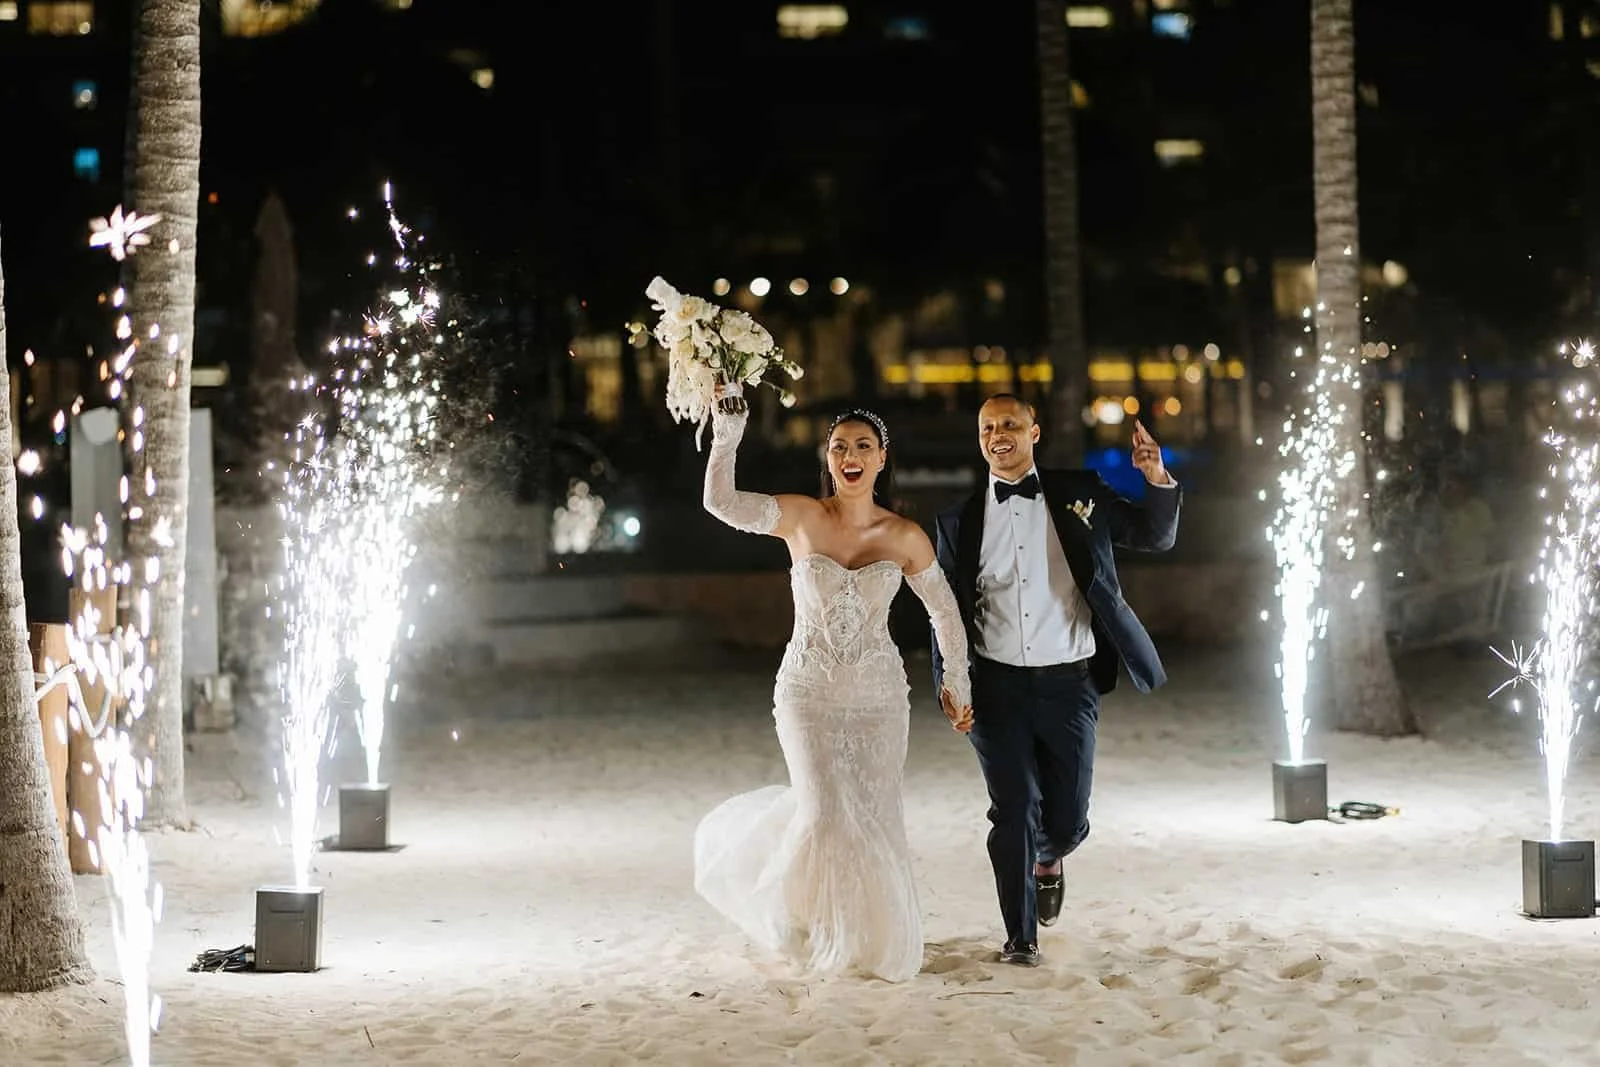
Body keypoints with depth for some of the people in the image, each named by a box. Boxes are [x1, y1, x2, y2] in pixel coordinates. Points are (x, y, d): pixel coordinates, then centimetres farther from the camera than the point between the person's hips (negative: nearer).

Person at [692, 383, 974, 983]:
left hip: (879, 696, 2)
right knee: (825, 815, -14)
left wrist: (956, 680, 11)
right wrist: (726, 437, -26)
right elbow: (721, 503, -18)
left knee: (875, 820, 5)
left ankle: (875, 941, 25)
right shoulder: (800, 518, -5)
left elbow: (944, 611, 9)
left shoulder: (905, 538, -2)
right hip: (808, 692, -2)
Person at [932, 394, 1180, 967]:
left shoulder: (1079, 494, 5)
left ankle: (1047, 859, 40)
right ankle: (1020, 937, 12)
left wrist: (1158, 480, -8)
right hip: (997, 688, 0)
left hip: (1068, 684, 0)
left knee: (1067, 821, 4)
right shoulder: (960, 521, 6)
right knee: (1013, 813, -2)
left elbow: (1156, 538, 10)